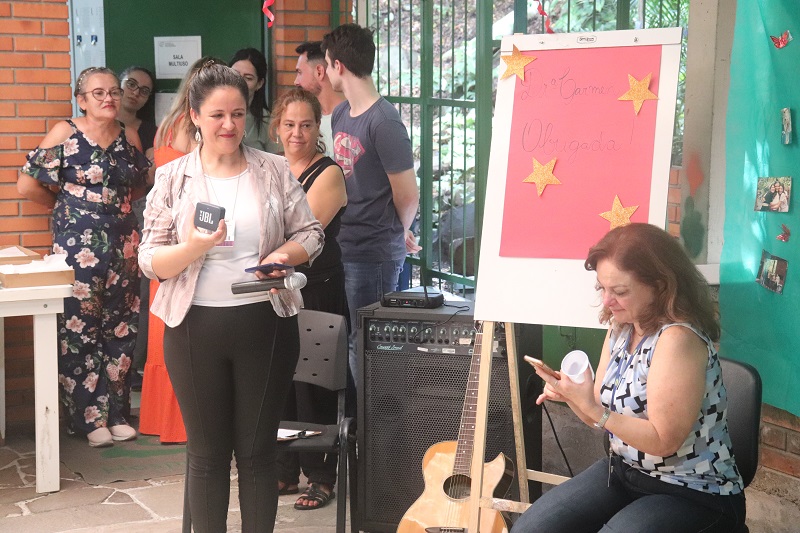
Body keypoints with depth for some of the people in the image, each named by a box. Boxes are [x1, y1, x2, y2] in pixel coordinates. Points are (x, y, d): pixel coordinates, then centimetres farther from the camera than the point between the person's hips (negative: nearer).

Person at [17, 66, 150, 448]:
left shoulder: (129, 136, 8)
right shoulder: (65, 133, -5)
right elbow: (27, 184, -5)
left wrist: (115, 203, 9)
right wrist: (68, 206, 4)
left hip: (123, 242, 5)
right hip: (78, 244, -5)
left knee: (121, 330, 7)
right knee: (79, 331, -2)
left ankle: (115, 413, 18)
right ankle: (87, 418, 8)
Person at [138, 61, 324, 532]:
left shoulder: (274, 170, 3)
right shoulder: (172, 177, 1)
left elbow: (311, 233, 6)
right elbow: (151, 261, -2)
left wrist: (286, 255, -15)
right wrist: (194, 248, -22)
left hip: (265, 323, 0)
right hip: (196, 328, 0)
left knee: (258, 451, 9)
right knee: (207, 454, 10)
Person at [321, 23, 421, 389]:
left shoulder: (383, 122, -17)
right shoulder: (340, 114, 8)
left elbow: (407, 196, -13)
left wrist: (398, 235, 5)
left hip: (374, 254, -8)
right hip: (343, 248, 8)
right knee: (347, 341, 15)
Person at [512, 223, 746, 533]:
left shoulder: (679, 339, -24)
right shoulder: (621, 328, 3)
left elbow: (663, 441, -23)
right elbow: (603, 416, 9)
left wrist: (591, 408, -29)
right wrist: (570, 395, -12)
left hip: (693, 495, -8)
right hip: (625, 472, 8)